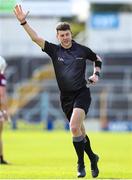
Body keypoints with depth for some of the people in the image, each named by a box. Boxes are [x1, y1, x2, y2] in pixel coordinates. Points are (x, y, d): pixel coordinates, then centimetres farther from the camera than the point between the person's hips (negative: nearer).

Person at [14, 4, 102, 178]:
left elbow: (97, 59, 19)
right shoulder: (54, 50, 0)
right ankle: (92, 158, 34)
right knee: (79, 132, 11)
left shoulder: (82, 50, -1)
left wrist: (96, 74, 4)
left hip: (82, 94, -3)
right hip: (65, 97, 3)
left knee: (75, 127, -22)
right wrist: (23, 22, -23)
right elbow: (36, 38, -12)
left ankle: (81, 164, -9)